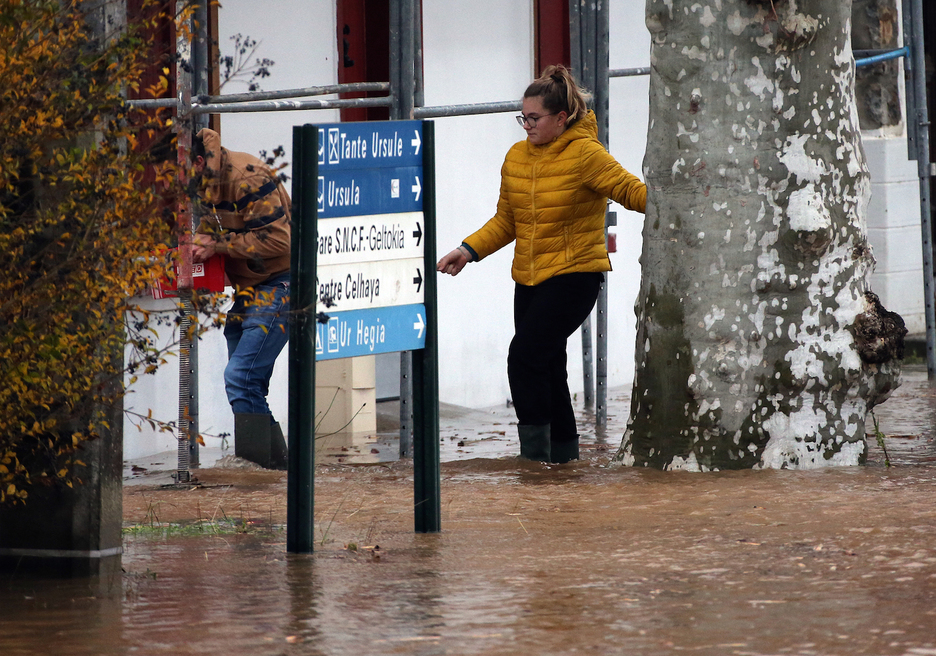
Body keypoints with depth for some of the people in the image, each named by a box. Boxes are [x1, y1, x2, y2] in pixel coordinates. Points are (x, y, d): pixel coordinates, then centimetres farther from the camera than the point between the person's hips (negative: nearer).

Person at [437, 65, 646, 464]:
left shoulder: (585, 154, -10)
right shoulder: (517, 157, 9)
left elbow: (633, 192, -11)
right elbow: (505, 222, 15)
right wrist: (469, 251, 4)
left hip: (574, 276, -7)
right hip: (529, 280, 7)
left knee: (525, 356, -18)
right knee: (547, 369, 10)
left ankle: (535, 454, -12)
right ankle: (564, 454, 23)